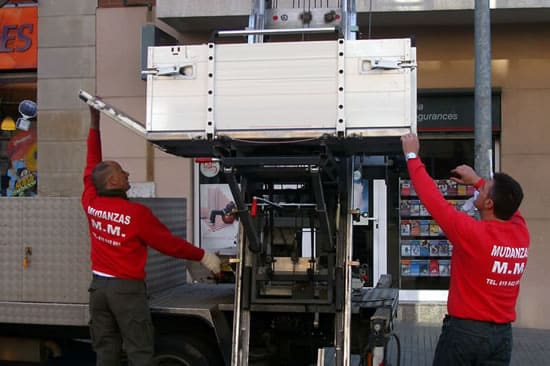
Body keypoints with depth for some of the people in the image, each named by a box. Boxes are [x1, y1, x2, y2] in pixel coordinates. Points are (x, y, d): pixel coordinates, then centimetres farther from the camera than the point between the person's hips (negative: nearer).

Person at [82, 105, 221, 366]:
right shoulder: (136, 213, -14)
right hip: (127, 288, -6)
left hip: (99, 285, 6)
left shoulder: (91, 204, 0)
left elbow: (91, 168, 13)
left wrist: (94, 121, 18)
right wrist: (203, 256, 4)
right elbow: (169, 243, -8)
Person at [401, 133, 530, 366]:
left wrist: (412, 156, -2)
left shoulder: (471, 233, -20)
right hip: (502, 333, 5)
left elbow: (432, 198, -13)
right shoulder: (521, 233, -4)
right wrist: (476, 180, 29)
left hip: (465, 329, -5)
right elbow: (508, 205, 19)